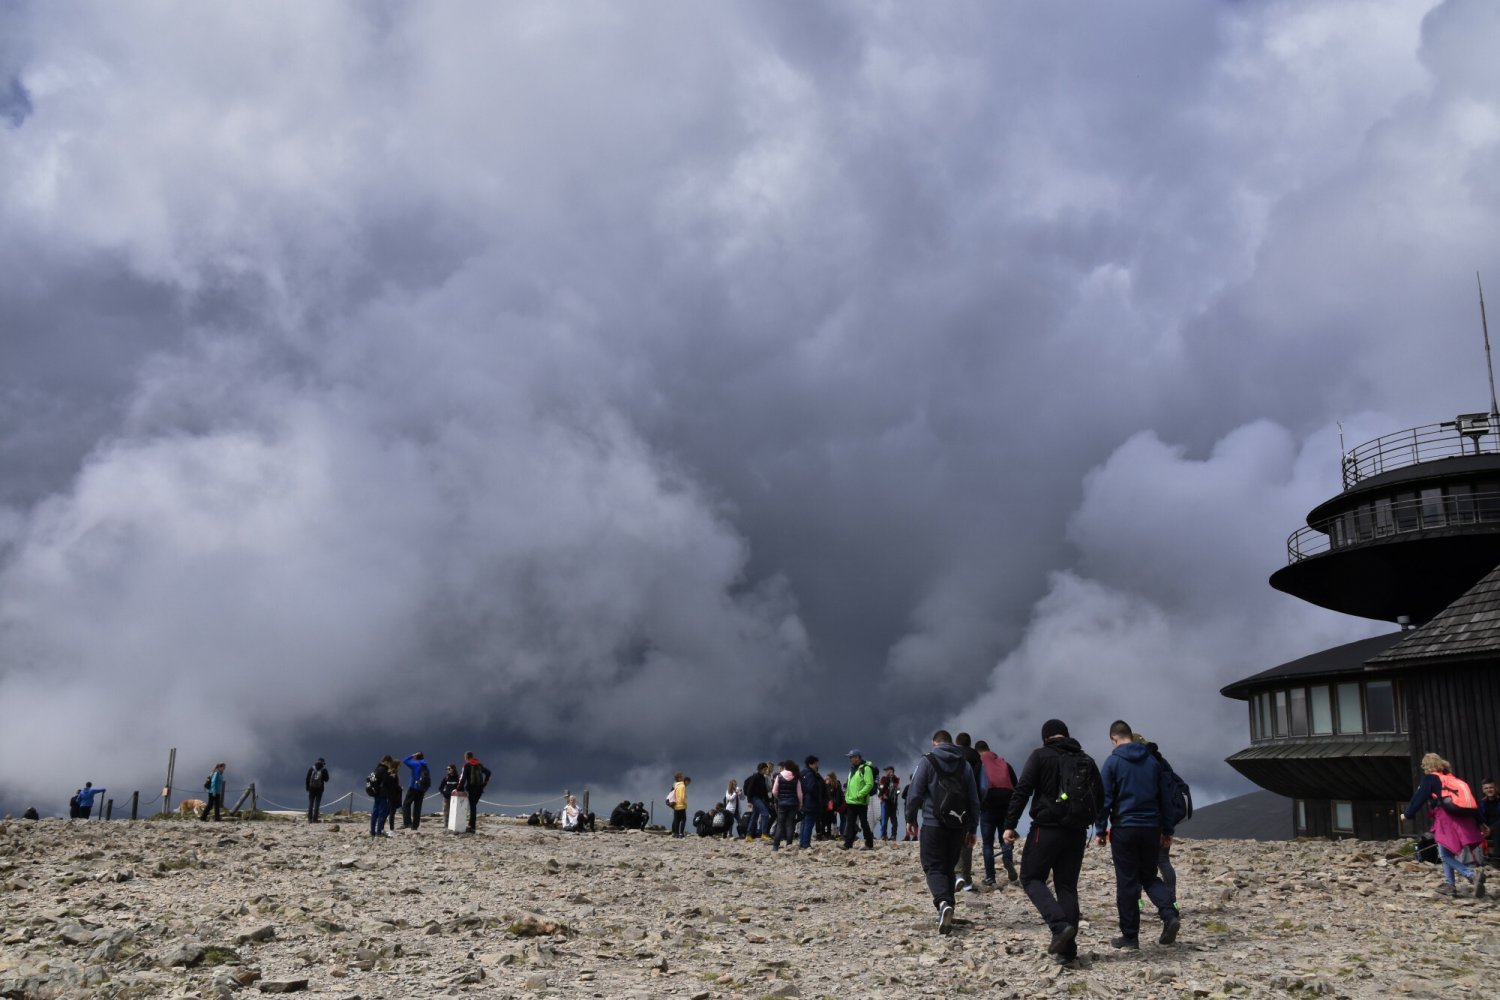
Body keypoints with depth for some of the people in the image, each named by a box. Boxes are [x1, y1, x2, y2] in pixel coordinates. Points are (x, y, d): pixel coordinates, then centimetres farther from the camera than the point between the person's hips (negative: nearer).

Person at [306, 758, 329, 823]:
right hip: (319, 789, -2)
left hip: (311, 788, 2)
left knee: (310, 803, 6)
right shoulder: (324, 770, -3)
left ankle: (310, 818, 3)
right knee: (317, 804, -1)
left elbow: (307, 779, 3)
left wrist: (307, 788, 9)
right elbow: (326, 779, 3)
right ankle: (315, 819, -5)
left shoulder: (311, 769, 3)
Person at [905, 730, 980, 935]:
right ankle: (946, 913, 15)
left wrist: (910, 819, 5)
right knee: (948, 868, 16)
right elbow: (974, 799, 12)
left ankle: (943, 903, -28)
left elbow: (914, 793, -6)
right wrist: (972, 829, 17)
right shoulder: (964, 764, 12)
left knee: (933, 867, -3)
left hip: (933, 824, -4)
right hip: (959, 826, 4)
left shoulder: (927, 761, 0)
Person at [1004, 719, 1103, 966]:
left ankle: (1060, 925, -15)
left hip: (1047, 829, -5)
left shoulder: (1041, 756, -3)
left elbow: (1022, 790, -11)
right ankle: (1067, 949, 5)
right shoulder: (1087, 761, 12)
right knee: (1067, 886, 10)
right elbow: (1100, 799, 16)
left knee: (1031, 878, 6)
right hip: (1077, 833, 5)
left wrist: (1010, 824, -8)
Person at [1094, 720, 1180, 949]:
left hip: (1124, 828, -4)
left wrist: (1100, 830, -1)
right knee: (1149, 876, 17)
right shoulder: (1152, 761, 8)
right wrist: (1167, 830, 19)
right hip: (1151, 828, 4)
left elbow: (1105, 799, -7)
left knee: (1127, 882, 2)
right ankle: (1169, 914, -6)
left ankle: (1130, 935, 6)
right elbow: (1164, 798, 12)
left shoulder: (1113, 762, -5)